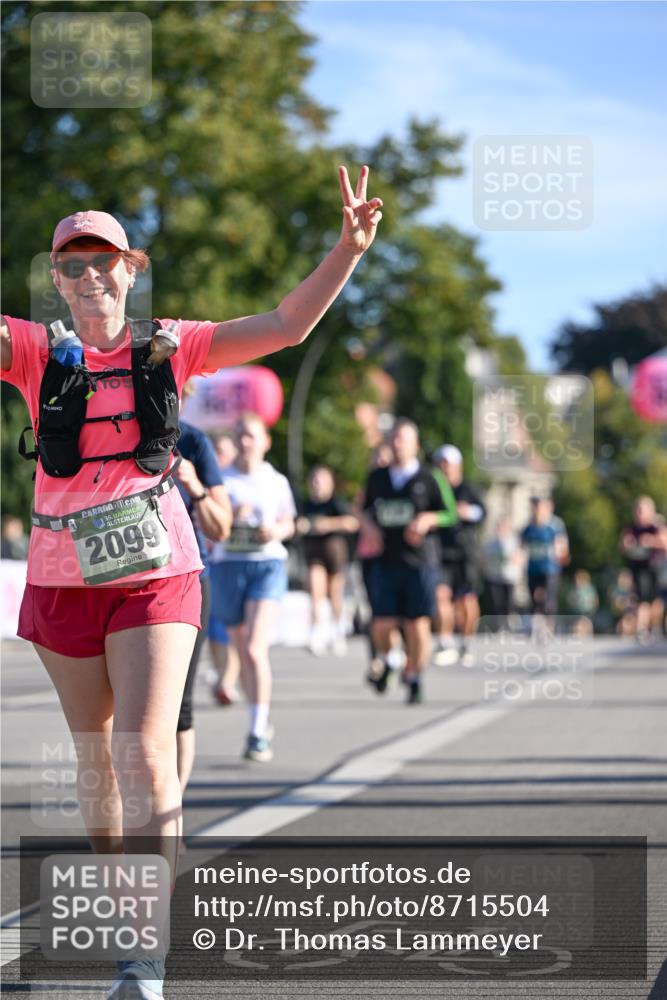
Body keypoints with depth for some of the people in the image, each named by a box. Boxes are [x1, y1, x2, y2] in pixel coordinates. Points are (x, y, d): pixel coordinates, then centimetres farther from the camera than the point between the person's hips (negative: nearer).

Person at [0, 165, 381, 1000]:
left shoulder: (166, 347, 3)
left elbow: (285, 326, 3)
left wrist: (348, 249, -10)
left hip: (155, 574, -1)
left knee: (146, 758, -12)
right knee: (95, 759, 12)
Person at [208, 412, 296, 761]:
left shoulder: (277, 482, 7)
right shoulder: (221, 480, 3)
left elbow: (288, 523, 18)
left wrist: (276, 531, -4)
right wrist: (231, 517, -16)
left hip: (268, 565, -2)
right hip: (228, 565, 2)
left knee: (255, 649, -17)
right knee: (242, 651, 12)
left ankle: (258, 734, -16)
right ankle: (261, 721, 30)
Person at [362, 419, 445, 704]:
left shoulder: (428, 480, 1)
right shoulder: (377, 478, 11)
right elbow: (367, 510, 24)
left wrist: (428, 519, -14)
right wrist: (371, 527, 4)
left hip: (419, 562, -2)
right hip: (385, 562, 2)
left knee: (418, 625, -3)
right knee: (382, 625, -3)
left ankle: (414, 679, 12)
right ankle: (386, 662, 28)